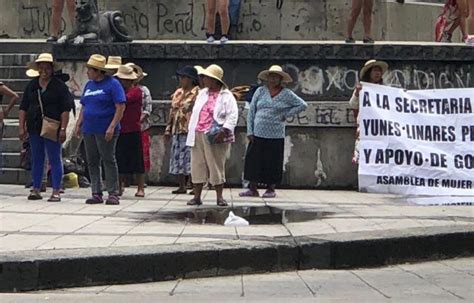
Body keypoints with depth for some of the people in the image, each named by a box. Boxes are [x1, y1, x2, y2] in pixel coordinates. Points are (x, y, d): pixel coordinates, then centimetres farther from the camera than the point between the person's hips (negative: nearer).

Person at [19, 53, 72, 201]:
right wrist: (22, 127, 5)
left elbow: (65, 109, -7)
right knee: (36, 160, 10)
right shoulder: (31, 86, 11)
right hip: (34, 128, 5)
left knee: (55, 159, -2)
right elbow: (23, 108, 12)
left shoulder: (60, 86, -3)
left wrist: (63, 129, -14)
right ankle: (36, 189, 16)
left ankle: (56, 192, 0)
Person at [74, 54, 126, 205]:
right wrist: (78, 124, 12)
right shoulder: (89, 85, 15)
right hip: (89, 130, 7)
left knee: (109, 161, -4)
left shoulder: (112, 84, -7)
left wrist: (112, 126, -19)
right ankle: (96, 193, 12)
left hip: (105, 131, -7)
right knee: (92, 162, 7)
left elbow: (121, 107, -13)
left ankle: (113, 194, 0)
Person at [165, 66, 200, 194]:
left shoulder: (197, 92, -6)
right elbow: (172, 112, 21)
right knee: (178, 159, 8)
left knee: (191, 158, -8)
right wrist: (168, 129, 17)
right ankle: (181, 186, 14)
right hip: (178, 130, 8)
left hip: (190, 130, -8)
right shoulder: (177, 93, 18)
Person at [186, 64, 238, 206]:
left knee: (217, 166, -2)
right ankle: (197, 196, 11)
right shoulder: (202, 93, 17)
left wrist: (224, 130, -23)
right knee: (197, 165, 5)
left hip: (214, 137, -6)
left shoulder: (226, 96, -3)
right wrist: (191, 130, 14)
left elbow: (233, 115, -11)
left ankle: (220, 197, 5)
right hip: (198, 135, 6)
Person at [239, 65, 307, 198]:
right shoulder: (260, 91, 7)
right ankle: (252, 189, 9)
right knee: (253, 161, 1)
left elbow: (303, 105, 5)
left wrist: (286, 114, -1)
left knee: (273, 163, 2)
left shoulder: (287, 94, 3)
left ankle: (271, 189, 14)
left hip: (275, 136, -2)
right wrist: (249, 131, 1)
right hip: (258, 134, 2)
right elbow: (251, 111, 8)